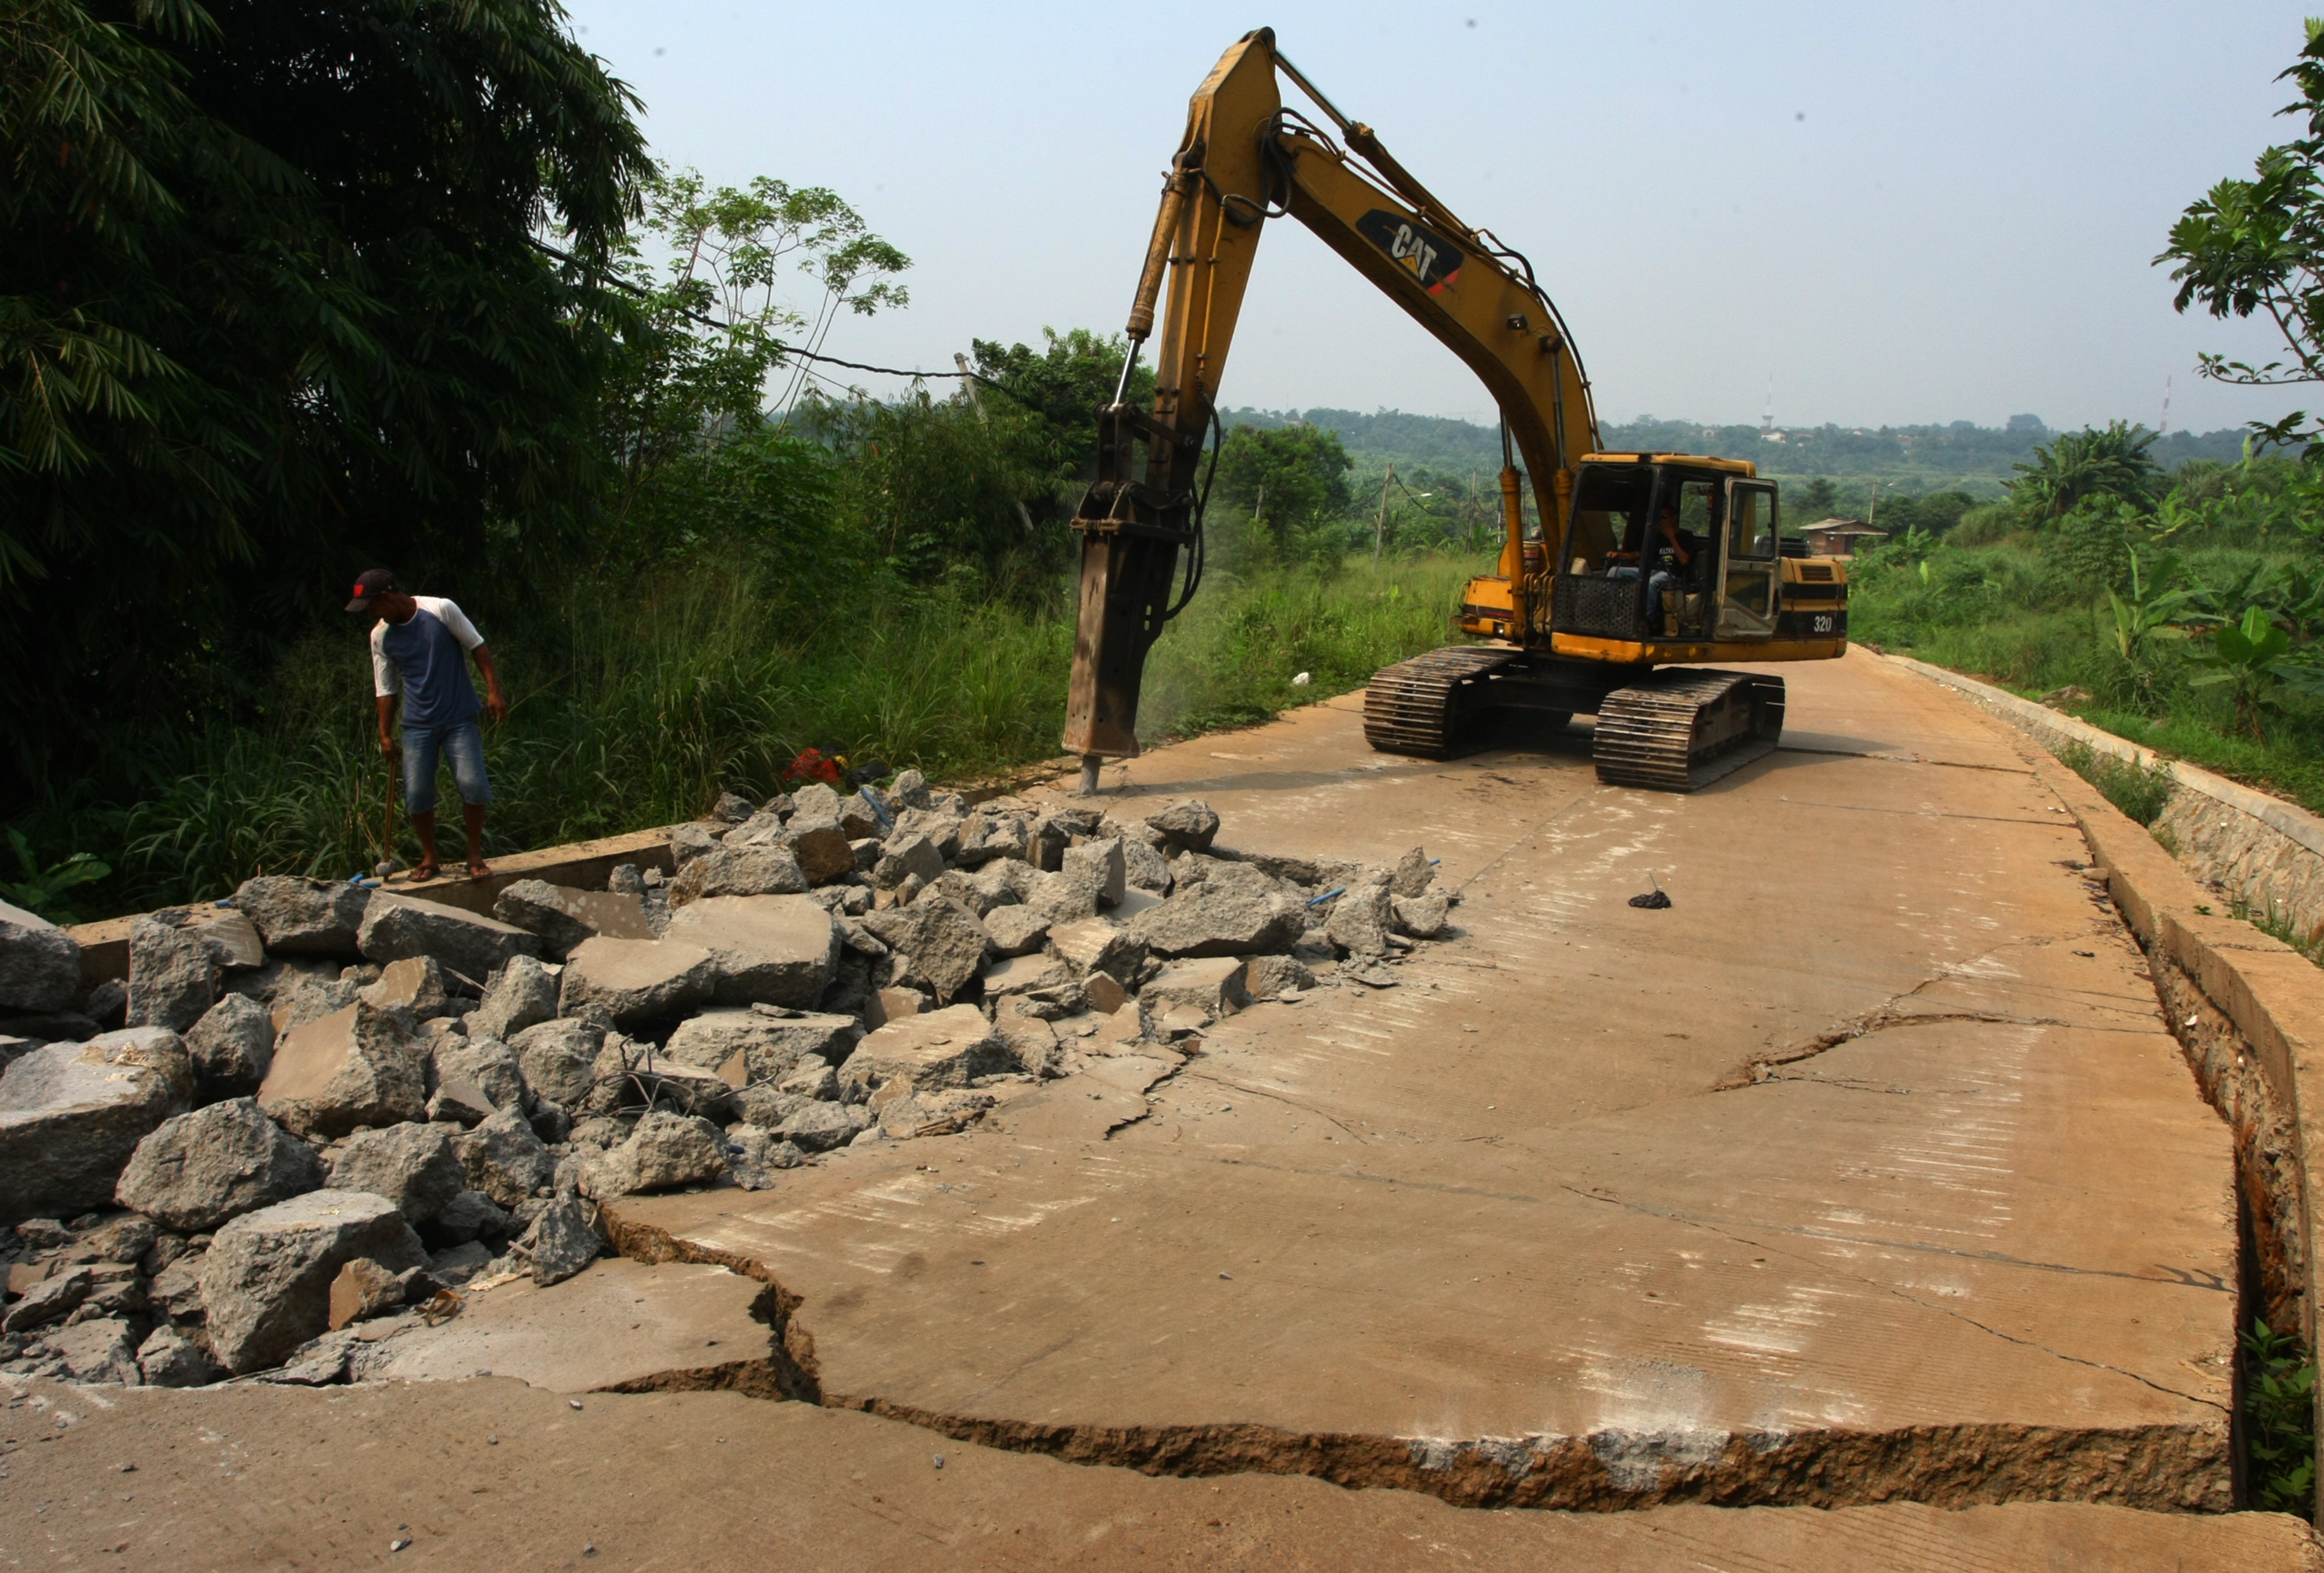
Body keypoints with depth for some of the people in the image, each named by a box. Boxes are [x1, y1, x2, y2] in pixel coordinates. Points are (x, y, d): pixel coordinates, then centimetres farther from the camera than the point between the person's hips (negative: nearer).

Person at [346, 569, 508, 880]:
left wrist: (493, 691, -10)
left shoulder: (441, 610, -9)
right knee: (417, 793, -1)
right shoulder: (381, 636, 2)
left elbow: (478, 647, -3)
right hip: (418, 725, 3)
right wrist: (385, 735, 6)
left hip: (460, 718, -3)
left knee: (472, 784, -12)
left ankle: (475, 855, 6)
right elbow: (386, 688, 9)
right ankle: (430, 858, 18)